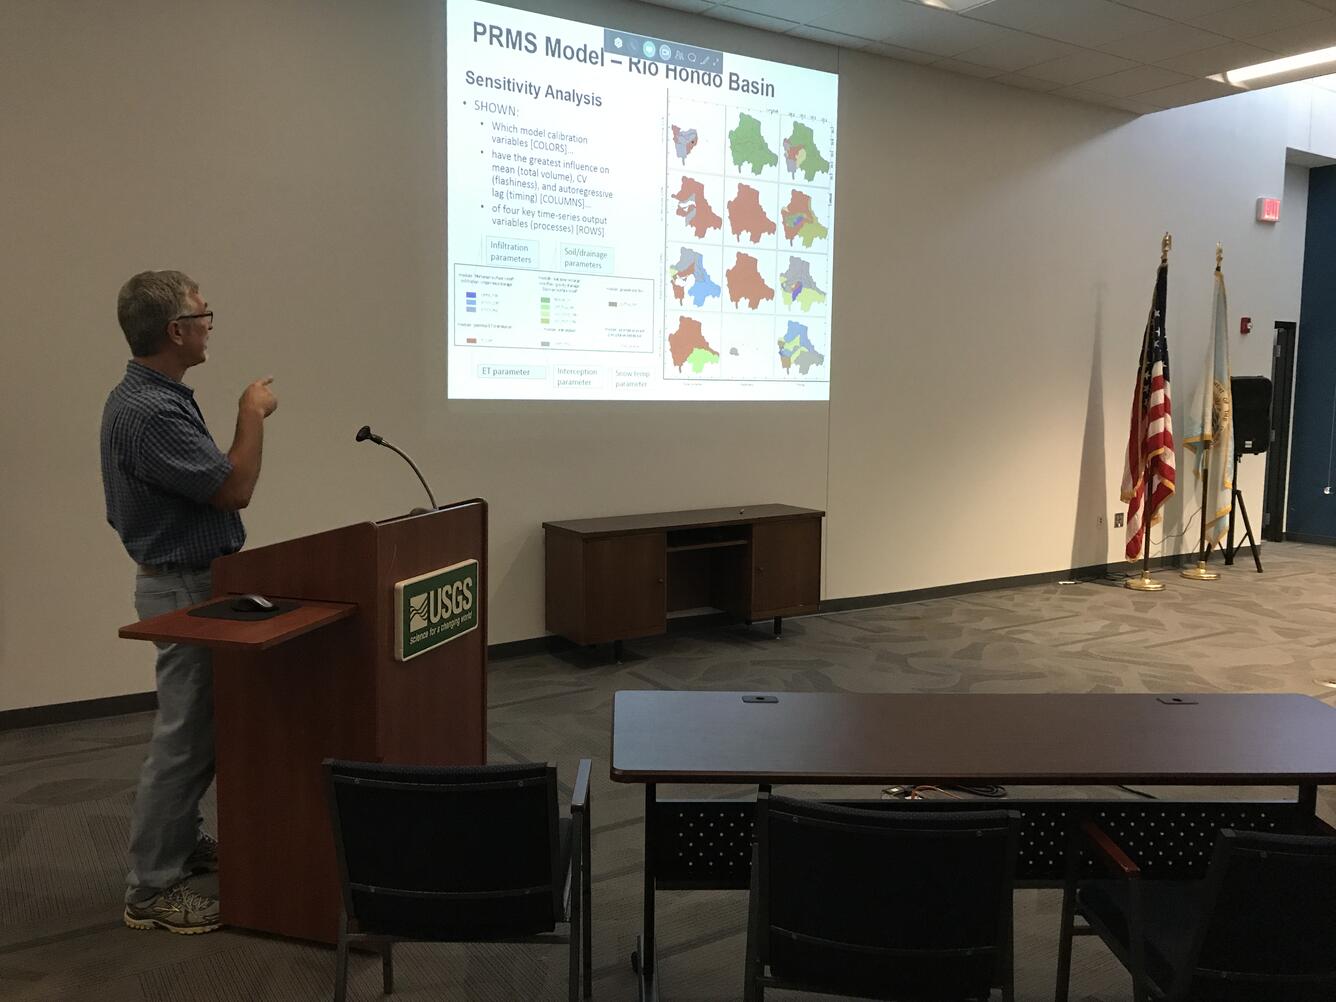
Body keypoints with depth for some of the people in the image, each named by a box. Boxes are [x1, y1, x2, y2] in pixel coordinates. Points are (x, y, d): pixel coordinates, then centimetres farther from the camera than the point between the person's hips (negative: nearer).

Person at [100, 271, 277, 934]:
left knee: (199, 723, 20)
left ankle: (181, 840, 34)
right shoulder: (148, 412, -26)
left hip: (192, 581, 11)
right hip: (185, 588, -11)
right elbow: (235, 488, -24)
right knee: (185, 734, -2)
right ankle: (152, 889, 9)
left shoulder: (158, 397, 8)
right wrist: (252, 415, -13)